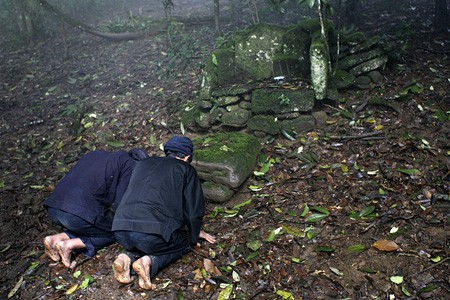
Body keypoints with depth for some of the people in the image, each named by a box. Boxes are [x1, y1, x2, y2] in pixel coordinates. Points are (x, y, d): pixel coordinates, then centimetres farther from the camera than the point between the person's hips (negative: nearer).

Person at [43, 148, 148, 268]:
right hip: (77, 215, -8)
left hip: (52, 209, 8)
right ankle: (70, 244, -2)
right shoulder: (129, 164, 4)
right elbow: (120, 203, -4)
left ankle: (55, 239, 11)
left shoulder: (95, 154, 26)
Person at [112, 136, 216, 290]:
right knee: (183, 245, 23)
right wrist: (195, 235, 33)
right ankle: (150, 262, -3)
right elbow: (194, 209, 12)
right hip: (153, 230, -6)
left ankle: (127, 257, 6)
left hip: (120, 231, 6)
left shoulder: (143, 163, 25)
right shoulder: (186, 169, 10)